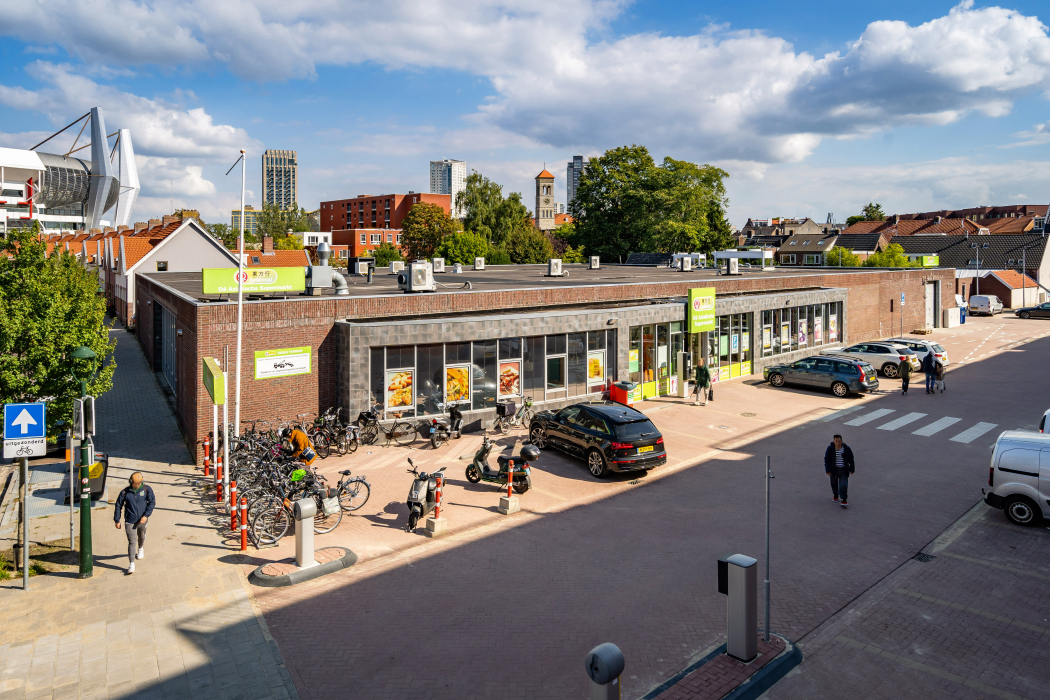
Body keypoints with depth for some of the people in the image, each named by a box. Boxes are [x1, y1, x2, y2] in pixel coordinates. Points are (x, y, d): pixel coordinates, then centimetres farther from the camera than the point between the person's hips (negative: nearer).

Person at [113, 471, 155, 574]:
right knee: (132, 542, -6)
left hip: (142, 520, 2)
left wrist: (146, 515, -14)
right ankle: (131, 564, -2)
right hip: (130, 521, -2)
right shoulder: (125, 492, -9)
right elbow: (118, 506, 0)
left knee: (141, 537, 24)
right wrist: (117, 520, 3)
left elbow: (152, 502, -4)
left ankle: (140, 548, 57)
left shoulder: (146, 489, -8)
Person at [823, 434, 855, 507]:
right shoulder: (830, 448, -10)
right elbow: (827, 460, -6)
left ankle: (843, 500, -5)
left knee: (844, 485, -9)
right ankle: (835, 495, 39)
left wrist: (852, 469, 9)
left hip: (843, 470, -1)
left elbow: (851, 459, 6)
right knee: (834, 483, 15)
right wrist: (828, 470, -11)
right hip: (834, 469, 1)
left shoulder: (846, 448, -6)